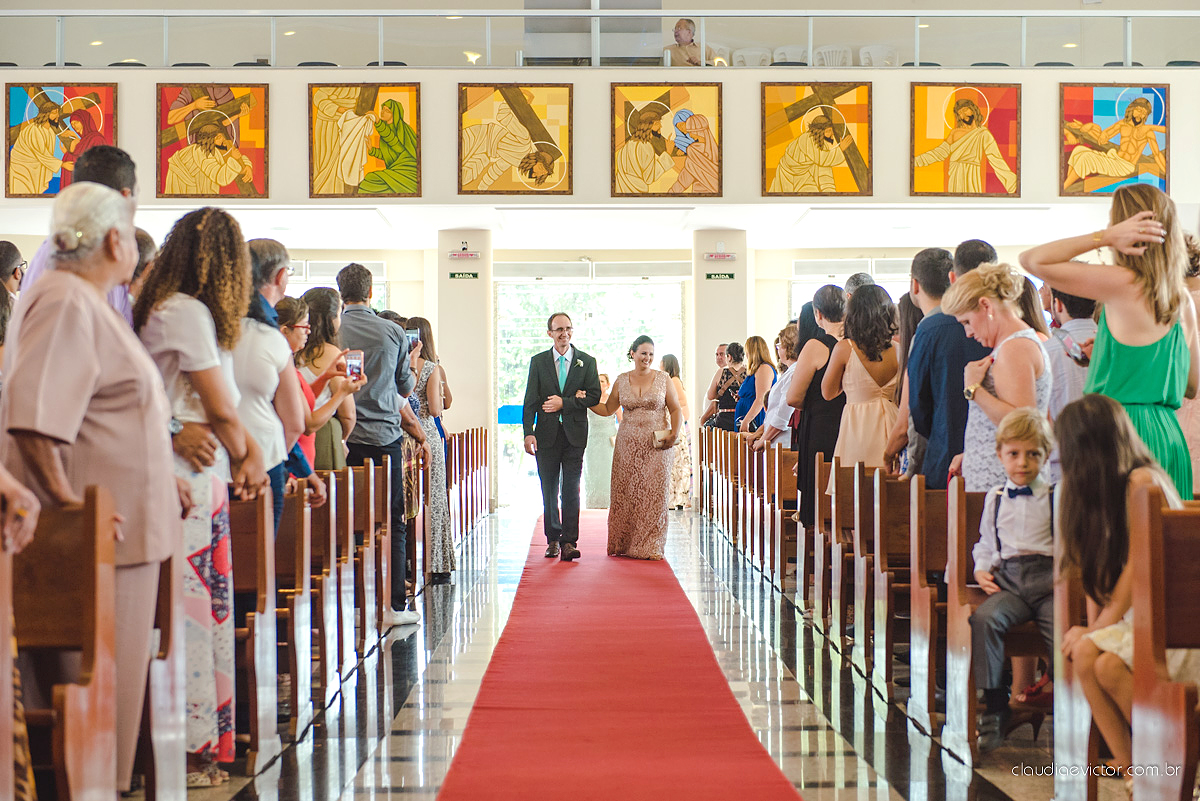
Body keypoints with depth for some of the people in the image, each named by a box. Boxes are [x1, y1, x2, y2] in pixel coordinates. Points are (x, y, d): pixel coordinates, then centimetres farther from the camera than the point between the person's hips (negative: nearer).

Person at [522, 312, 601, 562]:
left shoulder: (586, 361, 6)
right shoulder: (538, 361, 7)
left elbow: (594, 395, -1)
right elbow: (530, 400, 2)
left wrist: (564, 403, -12)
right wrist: (528, 433, -7)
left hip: (574, 434, -1)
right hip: (547, 434, 1)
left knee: (571, 491, -5)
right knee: (549, 491, 6)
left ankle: (569, 542, -4)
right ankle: (553, 540, 17)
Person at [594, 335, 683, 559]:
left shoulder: (663, 379, 4)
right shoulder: (621, 381, 8)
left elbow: (676, 410, 6)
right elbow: (607, 409, 15)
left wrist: (675, 434, -9)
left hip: (656, 446, -2)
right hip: (628, 445, 2)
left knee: (654, 493, -5)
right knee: (626, 493, 1)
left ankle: (650, 546, 1)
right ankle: (623, 544, 12)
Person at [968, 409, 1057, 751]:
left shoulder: (1056, 496, 9)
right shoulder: (995, 498, 20)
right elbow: (985, 542, 29)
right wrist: (981, 568, 11)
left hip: (1049, 578, -2)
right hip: (1008, 579, 2)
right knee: (983, 619, -28)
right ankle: (995, 709, -23)